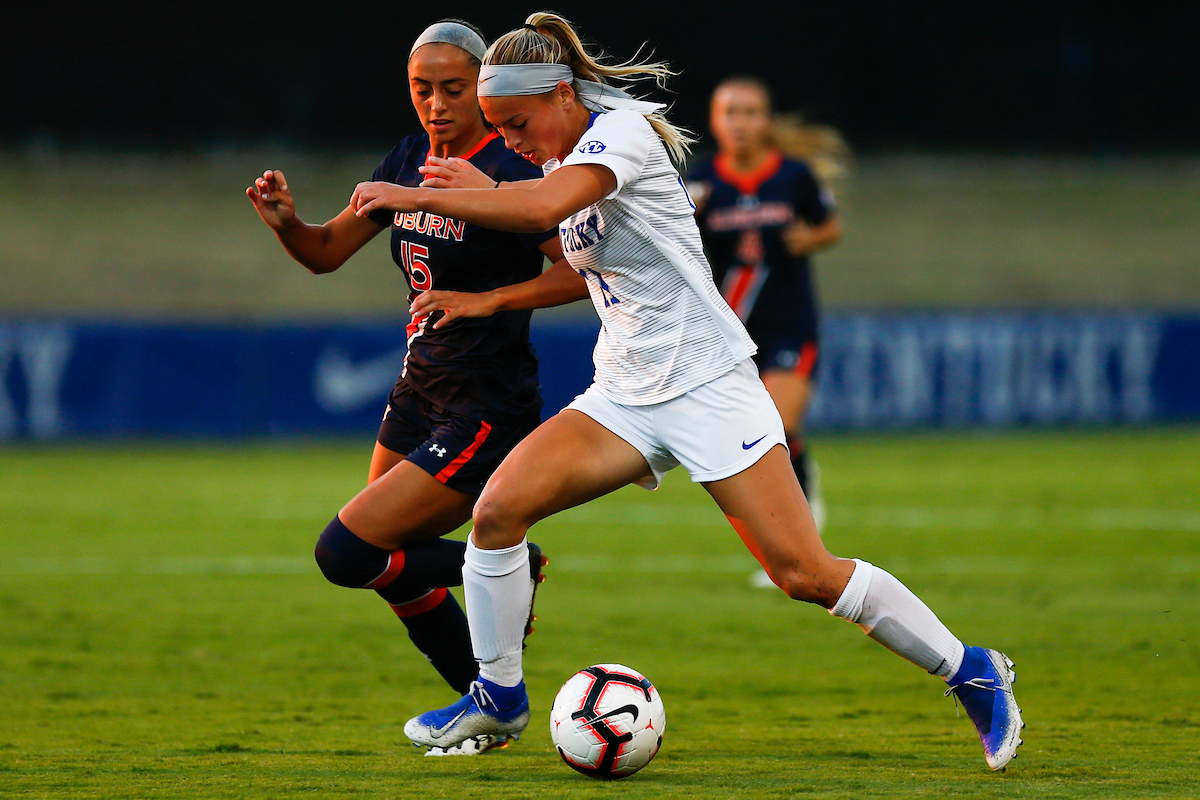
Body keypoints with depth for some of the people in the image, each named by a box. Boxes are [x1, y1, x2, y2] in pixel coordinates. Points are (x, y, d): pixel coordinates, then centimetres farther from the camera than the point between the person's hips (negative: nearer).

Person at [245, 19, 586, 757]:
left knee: (345, 553, -13)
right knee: (390, 570, 16)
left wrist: (487, 300, -26)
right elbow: (328, 252, 12)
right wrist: (285, 222, -9)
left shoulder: (506, 176, -18)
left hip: (487, 412, -8)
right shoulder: (409, 162, 5)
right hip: (420, 392, 8)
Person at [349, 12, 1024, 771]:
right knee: (497, 509, -12)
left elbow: (544, 206, -35)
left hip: (710, 386, -8)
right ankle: (498, 698, 4)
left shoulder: (622, 132, -17)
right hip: (625, 395, 8)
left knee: (806, 573, -10)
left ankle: (974, 674, 6)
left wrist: (413, 195, -31)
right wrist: (475, 195, 12)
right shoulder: (568, 158, 9)